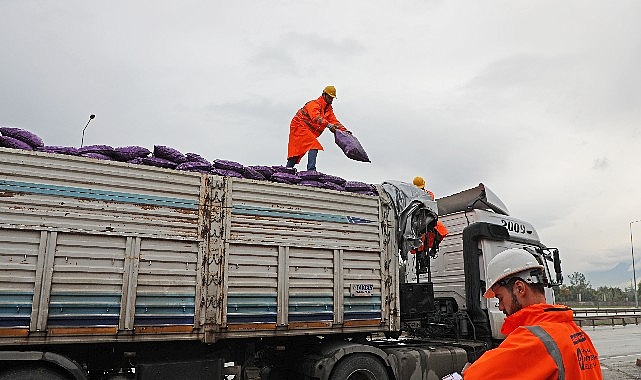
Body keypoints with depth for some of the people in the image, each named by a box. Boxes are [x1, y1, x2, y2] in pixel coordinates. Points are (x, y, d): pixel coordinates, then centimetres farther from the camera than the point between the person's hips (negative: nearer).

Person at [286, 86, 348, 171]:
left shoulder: (329, 109, 12)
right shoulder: (314, 104, -17)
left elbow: (334, 121, 4)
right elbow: (316, 117, -36)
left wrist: (344, 130, -13)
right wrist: (328, 125, -50)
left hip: (308, 131, 9)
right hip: (299, 126, -9)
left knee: (296, 152, 11)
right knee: (314, 146, -23)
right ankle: (311, 170, -30)